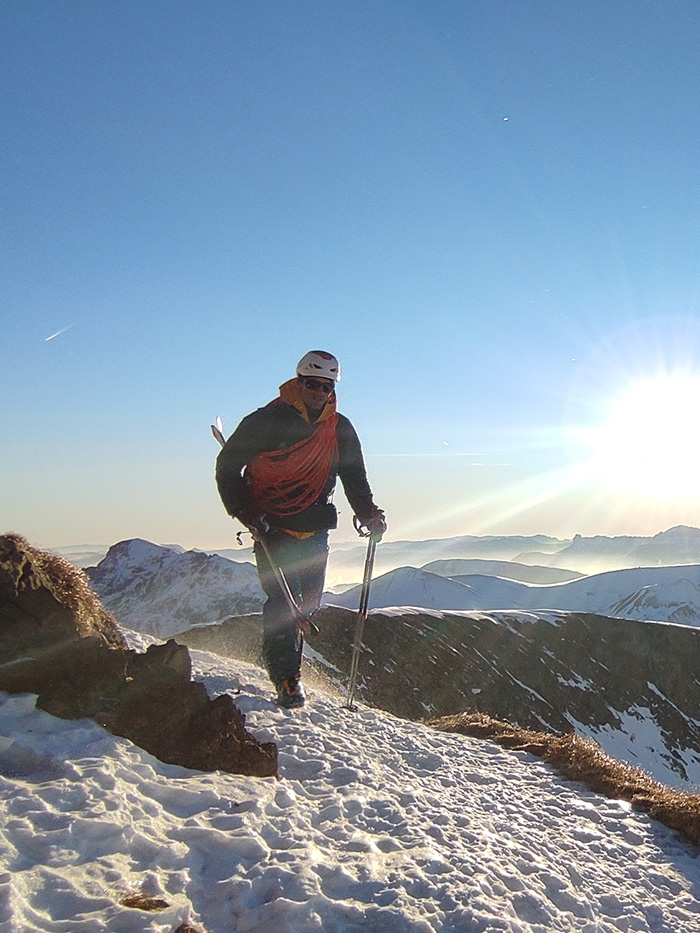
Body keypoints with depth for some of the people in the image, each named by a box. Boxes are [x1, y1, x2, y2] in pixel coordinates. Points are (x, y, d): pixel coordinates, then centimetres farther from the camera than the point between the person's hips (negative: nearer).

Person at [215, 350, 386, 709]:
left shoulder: (340, 430, 6)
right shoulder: (267, 421, -7)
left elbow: (354, 477, 17)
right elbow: (227, 467, -2)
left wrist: (368, 512, 0)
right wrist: (244, 512, -13)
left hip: (314, 532, 5)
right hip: (271, 529, -4)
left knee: (308, 605, 7)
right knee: (282, 601, -13)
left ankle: (275, 656, 27)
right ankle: (287, 679, -5)